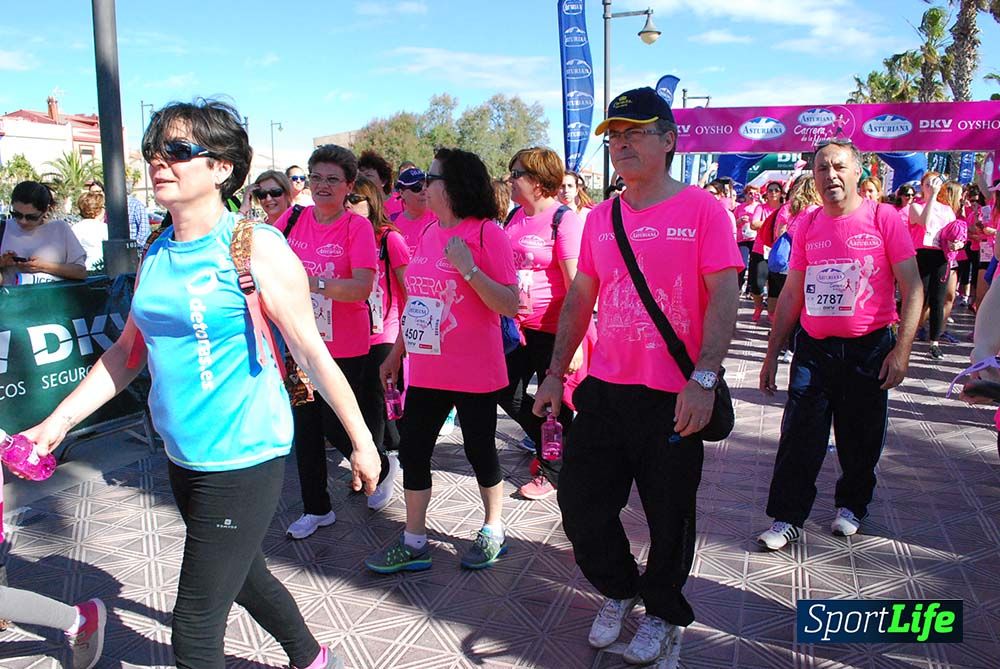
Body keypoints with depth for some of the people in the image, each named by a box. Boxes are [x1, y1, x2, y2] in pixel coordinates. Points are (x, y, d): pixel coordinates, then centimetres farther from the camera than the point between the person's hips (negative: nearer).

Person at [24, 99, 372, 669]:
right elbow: (129, 351, 14)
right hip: (185, 454, 8)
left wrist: (363, 442, -9)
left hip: (244, 457, -7)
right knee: (244, 576, 25)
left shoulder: (255, 247, -14)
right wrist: (58, 422, 10)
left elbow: (313, 352, -13)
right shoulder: (157, 252, 6)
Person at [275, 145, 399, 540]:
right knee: (305, 426, 12)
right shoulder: (293, 219, 2)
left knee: (337, 426, 2)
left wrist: (314, 282, -34)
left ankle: (382, 467, 35)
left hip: (344, 347, -5)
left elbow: (362, 287, -22)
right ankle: (316, 509, 29)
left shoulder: (358, 226, -11)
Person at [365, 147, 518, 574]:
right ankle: (413, 544, 24)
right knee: (412, 450, 9)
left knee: (480, 450, 8)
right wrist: (396, 354, 19)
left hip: (474, 372, -7)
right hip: (426, 369, 7)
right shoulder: (428, 234, 9)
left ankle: (493, 532, 30)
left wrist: (468, 268, -25)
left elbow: (511, 306, -17)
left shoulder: (487, 233, -11)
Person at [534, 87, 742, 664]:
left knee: (670, 517, 11)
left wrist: (704, 378, -22)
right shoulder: (600, 218, 9)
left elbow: (724, 298, -12)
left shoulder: (701, 208, -6)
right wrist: (556, 373, 11)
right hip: (604, 390, 5)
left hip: (674, 398, -4)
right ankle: (620, 590, 38)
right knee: (581, 504, 9)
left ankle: (663, 613, 37)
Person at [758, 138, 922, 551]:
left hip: (869, 347, -2)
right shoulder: (807, 226, 5)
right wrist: (772, 353, 9)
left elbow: (912, 288, -5)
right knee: (799, 437, 0)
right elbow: (791, 295, 10)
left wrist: (902, 348, -14)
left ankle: (852, 505, 33)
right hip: (813, 347, 2)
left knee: (861, 437, 11)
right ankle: (787, 518, 10)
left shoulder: (884, 219, -5)